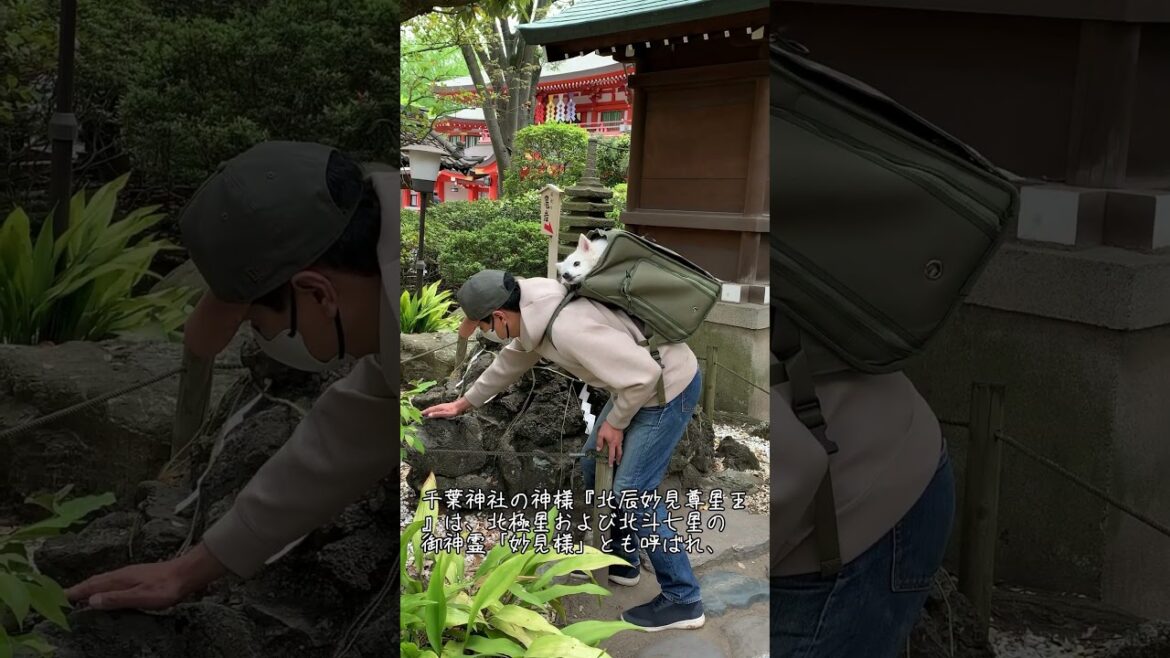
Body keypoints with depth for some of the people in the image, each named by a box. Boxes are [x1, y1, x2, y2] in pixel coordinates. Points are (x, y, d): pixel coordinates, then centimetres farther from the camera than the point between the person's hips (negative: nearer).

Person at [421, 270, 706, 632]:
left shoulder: (569, 328, -33)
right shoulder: (534, 311, -2)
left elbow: (643, 375, -29)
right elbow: (510, 361, 19)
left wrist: (615, 422, -12)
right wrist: (464, 403, 29)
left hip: (669, 387, -10)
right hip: (642, 381, 10)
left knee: (632, 492, -8)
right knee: (594, 466, 18)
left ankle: (682, 600, 5)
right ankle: (622, 560, 34)